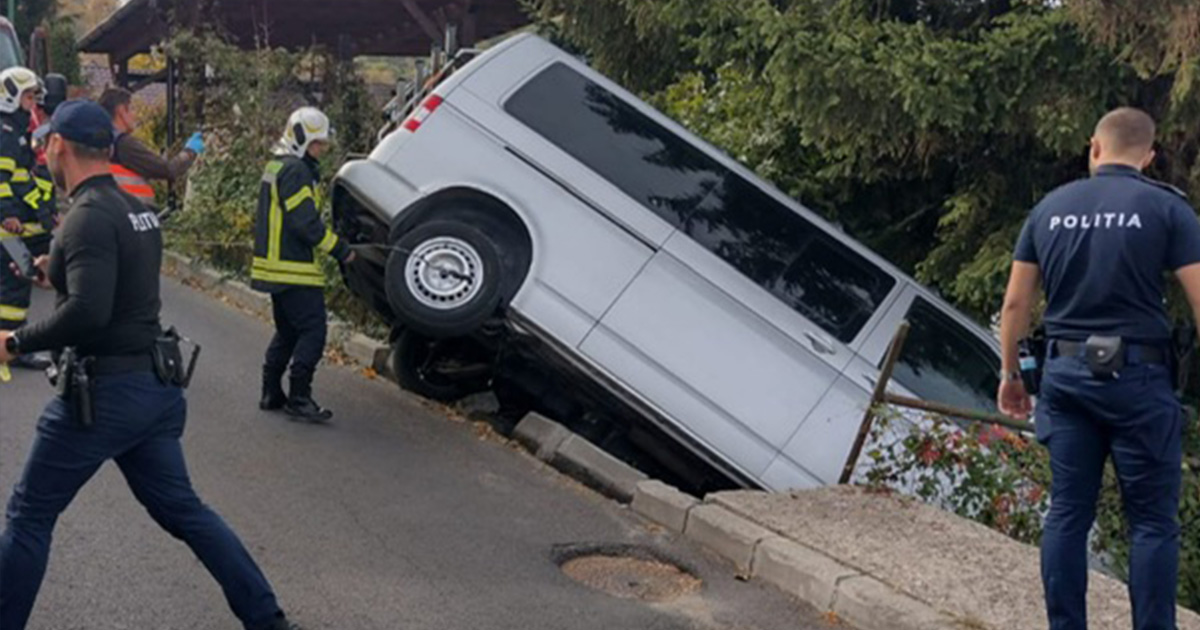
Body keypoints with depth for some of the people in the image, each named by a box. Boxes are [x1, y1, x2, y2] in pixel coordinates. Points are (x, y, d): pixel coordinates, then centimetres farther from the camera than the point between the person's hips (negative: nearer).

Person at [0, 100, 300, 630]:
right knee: (181, 508, 15)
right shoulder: (136, 209, 11)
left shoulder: (89, 215, -17)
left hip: (103, 393, -9)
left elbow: (87, 312, -28)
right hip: (156, 387, 9)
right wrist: (58, 273, 24)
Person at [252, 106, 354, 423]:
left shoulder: (278, 166, 18)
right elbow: (307, 222, -21)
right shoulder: (295, 170, -15)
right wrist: (340, 250, -15)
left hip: (277, 265, 11)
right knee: (313, 331, -9)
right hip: (294, 269, -11)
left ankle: (271, 393, 21)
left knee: (287, 331, 18)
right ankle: (299, 398, -9)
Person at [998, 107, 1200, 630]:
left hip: (1066, 375, 4)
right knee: (1152, 522, 4)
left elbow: (1015, 304, 8)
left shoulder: (1050, 209, 7)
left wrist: (1010, 374, 18)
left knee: (1067, 513, 10)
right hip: (1137, 376, -3)